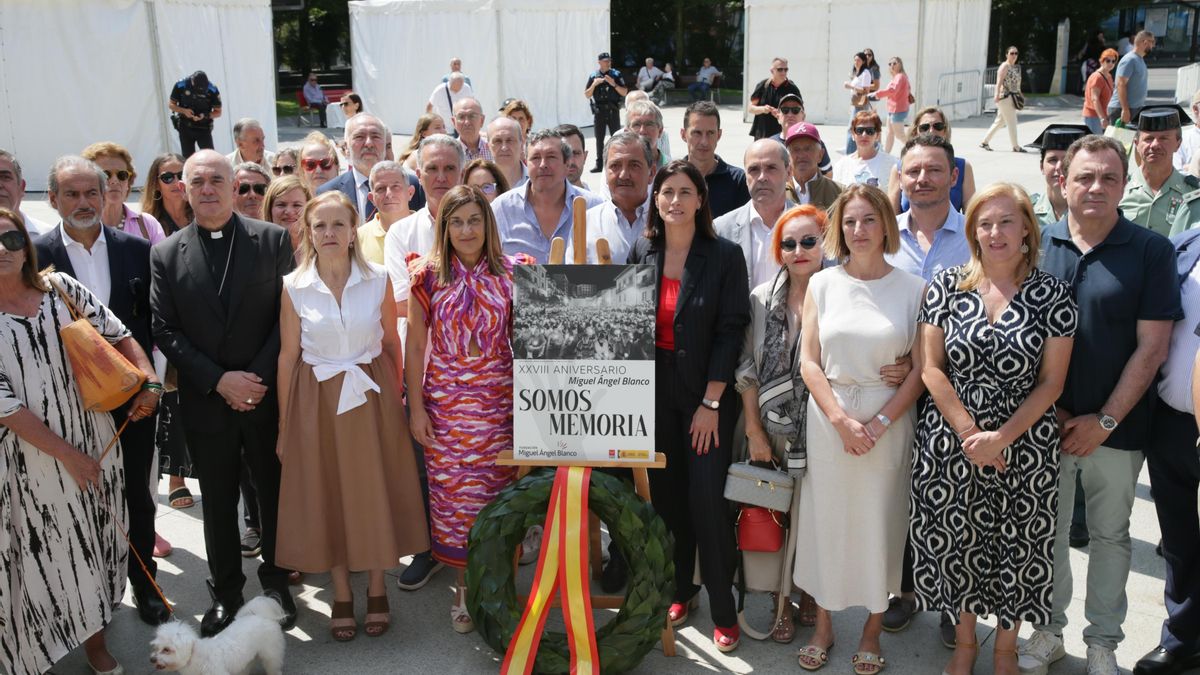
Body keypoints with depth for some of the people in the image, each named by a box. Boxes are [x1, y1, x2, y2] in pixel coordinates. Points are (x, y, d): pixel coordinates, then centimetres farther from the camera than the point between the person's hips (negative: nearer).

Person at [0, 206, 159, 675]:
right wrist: (66, 454, -14)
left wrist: (150, 380, -11)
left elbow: (118, 335, 6)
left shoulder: (61, 288, -2)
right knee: (42, 555, 6)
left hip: (95, 443, 4)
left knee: (95, 543, 16)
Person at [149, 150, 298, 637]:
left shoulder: (272, 240, -2)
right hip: (206, 401, 1)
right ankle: (226, 592, 28)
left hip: (267, 395, -1)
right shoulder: (166, 254, 1)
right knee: (218, 501, 12)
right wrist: (219, 380, -12)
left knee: (275, 492, 12)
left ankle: (276, 582, 30)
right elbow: (165, 331, -2)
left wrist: (259, 376, -13)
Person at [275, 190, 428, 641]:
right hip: (318, 400, 0)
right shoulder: (294, 287, -5)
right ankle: (341, 595, 25)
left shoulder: (377, 279, -4)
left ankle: (377, 590, 26)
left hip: (371, 396, 0)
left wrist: (396, 399, 5)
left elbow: (392, 342, 5)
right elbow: (288, 356, 0)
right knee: (327, 493, 8)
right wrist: (284, 423, 2)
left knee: (375, 488, 7)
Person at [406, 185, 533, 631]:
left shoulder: (510, 273, 1)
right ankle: (464, 584, 19)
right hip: (445, 397, 0)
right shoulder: (429, 276, 0)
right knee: (451, 487, 3)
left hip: (498, 395, 0)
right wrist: (416, 407, -2)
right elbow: (415, 345, 2)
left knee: (495, 485, 1)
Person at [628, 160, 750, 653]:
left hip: (707, 394, -4)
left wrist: (711, 403, -14)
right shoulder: (643, 252, 4)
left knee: (707, 500, -3)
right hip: (655, 390, 4)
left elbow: (731, 331, -10)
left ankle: (723, 611, 11)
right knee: (666, 495, 10)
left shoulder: (724, 256, -8)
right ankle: (680, 590, 27)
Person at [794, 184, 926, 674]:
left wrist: (878, 423, -14)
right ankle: (823, 625, 24)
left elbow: (921, 368, -5)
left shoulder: (912, 289, -2)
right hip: (828, 419, 1)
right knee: (826, 519, 8)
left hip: (888, 421, -1)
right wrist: (841, 419, -11)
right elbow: (809, 362, 0)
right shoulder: (822, 284, 3)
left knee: (880, 522, 6)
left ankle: (872, 630, 24)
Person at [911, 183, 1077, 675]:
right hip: (950, 443, 1)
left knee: (1017, 548, 10)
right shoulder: (946, 286, -1)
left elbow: (1051, 381, -5)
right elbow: (932, 368, -3)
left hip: (1025, 445, -1)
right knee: (955, 542, 10)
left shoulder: (1052, 294, -3)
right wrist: (970, 432, -12)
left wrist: (1001, 437, -15)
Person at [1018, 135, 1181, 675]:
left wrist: (1105, 420, -12)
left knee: (1110, 535, 12)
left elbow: (1152, 347, -8)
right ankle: (1048, 631, 28)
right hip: (1044, 422, 2)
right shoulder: (1037, 244, 0)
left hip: (1114, 425, -1)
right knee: (1046, 530, 12)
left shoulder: (1151, 251, -5)